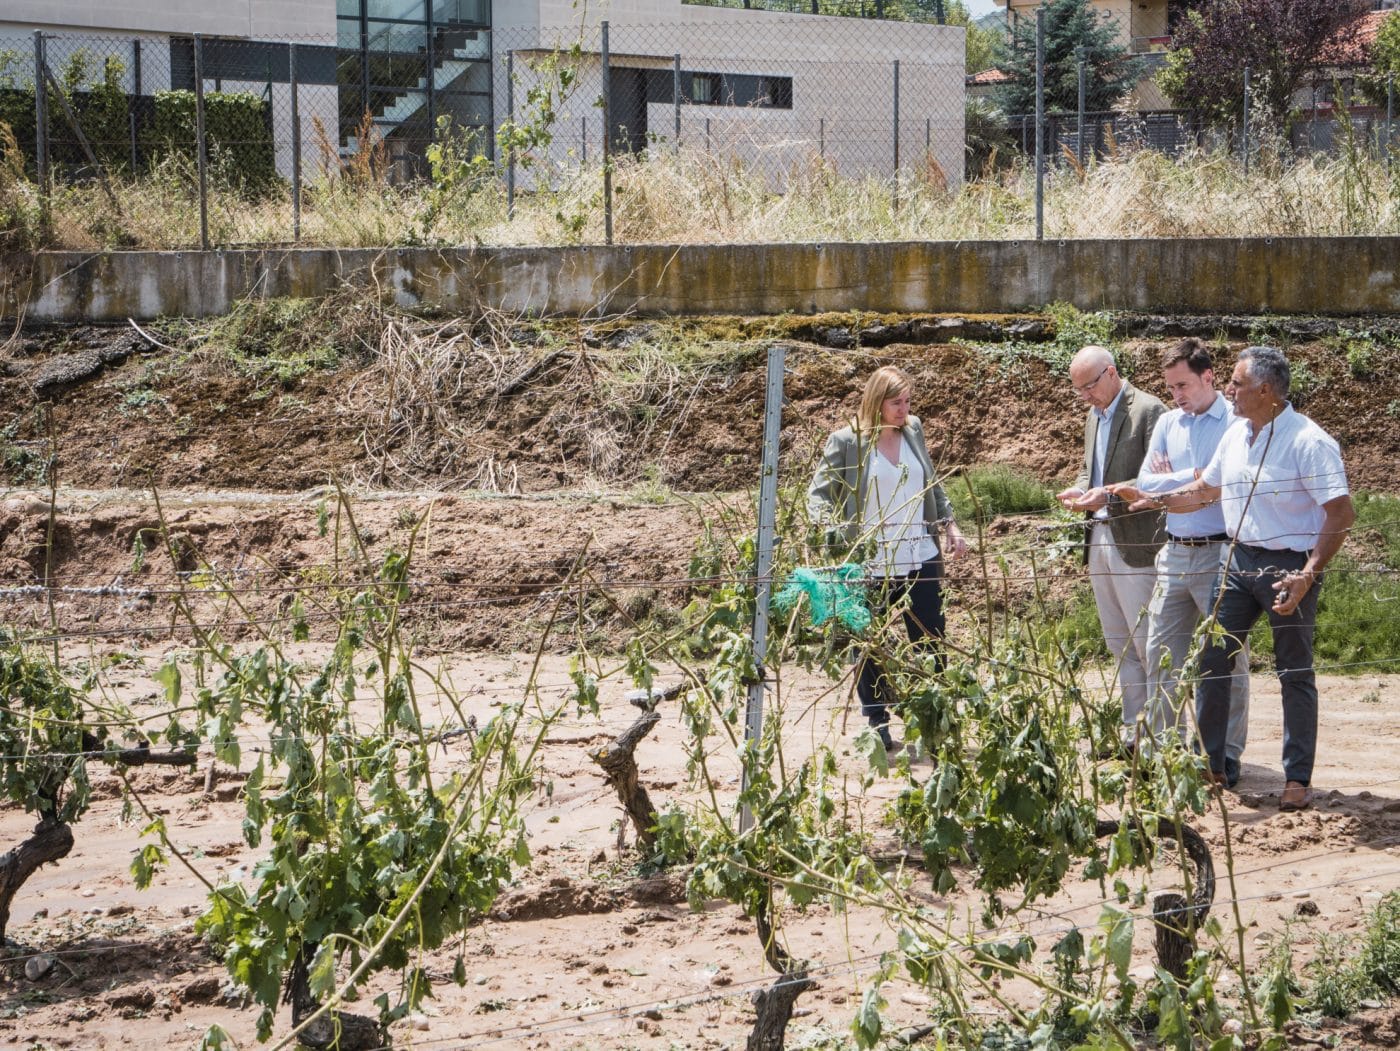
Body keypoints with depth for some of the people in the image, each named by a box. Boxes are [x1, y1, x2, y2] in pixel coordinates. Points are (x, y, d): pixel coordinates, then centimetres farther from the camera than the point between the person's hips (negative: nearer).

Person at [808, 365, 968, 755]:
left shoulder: (913, 430, 7)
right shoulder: (846, 442, -8)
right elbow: (818, 496, -6)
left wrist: (950, 526, 16)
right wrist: (839, 533, -21)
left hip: (921, 559, 4)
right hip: (873, 567, -4)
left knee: (931, 645, 7)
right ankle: (878, 729, 19)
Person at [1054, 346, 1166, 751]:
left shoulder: (1148, 411, -11)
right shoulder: (1093, 416, 16)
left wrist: (1109, 496, -23)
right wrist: (1079, 491, 4)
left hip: (1135, 543, -9)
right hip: (1100, 539, 9)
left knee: (1147, 642, -5)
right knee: (1119, 643, 13)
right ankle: (1134, 729, 19)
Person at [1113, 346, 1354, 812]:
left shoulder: (1309, 442, -16)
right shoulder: (1235, 437, 8)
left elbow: (1341, 514, -18)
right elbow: (1204, 490, 24)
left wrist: (1307, 576, -23)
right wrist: (1150, 500, 12)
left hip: (1289, 565, -7)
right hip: (1239, 560, 7)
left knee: (1295, 673, 2)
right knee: (1212, 658, 5)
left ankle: (1298, 778, 11)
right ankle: (1209, 765, 14)